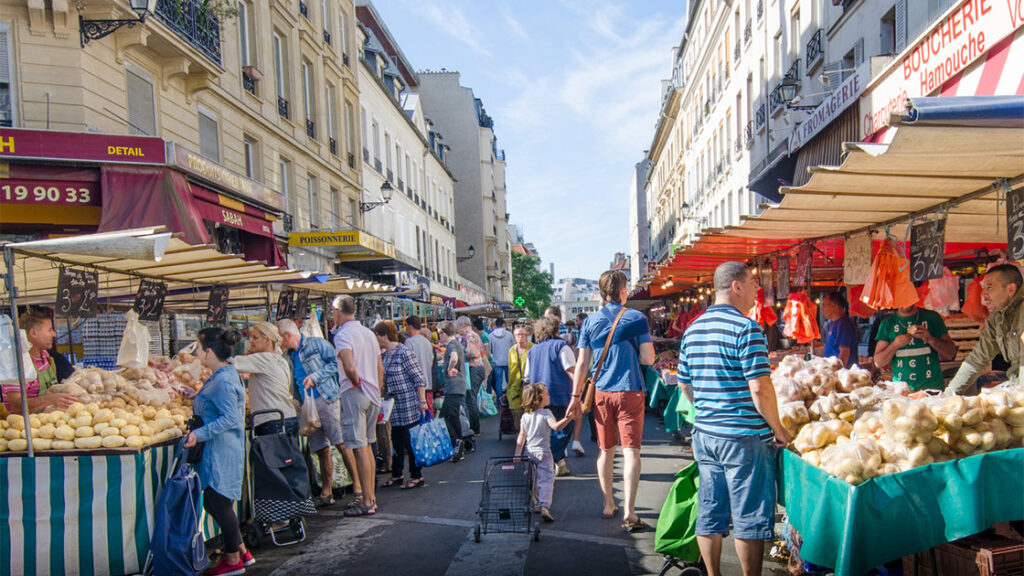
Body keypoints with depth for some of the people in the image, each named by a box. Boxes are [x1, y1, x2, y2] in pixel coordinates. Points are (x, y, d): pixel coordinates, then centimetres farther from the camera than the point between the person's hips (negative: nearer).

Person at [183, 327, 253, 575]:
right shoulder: (225, 374, 11)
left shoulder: (223, 381, -21)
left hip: (222, 451, -10)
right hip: (217, 450, 10)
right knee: (213, 502, 16)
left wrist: (200, 434, -27)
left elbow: (230, 418, -26)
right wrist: (195, 398, 29)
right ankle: (241, 551, 26)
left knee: (219, 503, 1)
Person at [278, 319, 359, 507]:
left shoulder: (316, 344, -1)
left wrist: (316, 377, -13)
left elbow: (336, 362, -7)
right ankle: (326, 494, 17)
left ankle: (358, 486, -6)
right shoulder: (288, 356, 19)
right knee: (321, 449, 10)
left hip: (326, 399, -6)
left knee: (342, 443, -10)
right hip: (306, 406, 7)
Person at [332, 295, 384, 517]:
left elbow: (349, 367, -28)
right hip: (373, 394, 8)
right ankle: (371, 497, 22)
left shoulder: (342, 335, -12)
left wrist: (356, 382, -10)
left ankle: (367, 503, 0)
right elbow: (380, 369, 15)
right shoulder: (369, 333, 13)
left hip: (354, 394, -8)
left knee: (360, 449, -4)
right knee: (367, 445, 15)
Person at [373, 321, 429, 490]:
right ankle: (397, 474, 27)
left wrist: (422, 402, -17)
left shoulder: (404, 353, -14)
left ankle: (417, 476, 10)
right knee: (397, 441, 15)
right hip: (395, 407, 8)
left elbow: (419, 379, -15)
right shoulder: (383, 356, 10)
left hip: (409, 405, -8)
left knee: (411, 441, -1)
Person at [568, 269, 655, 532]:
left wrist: (576, 396, 9)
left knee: (605, 451, 14)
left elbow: (582, 363, 3)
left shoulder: (590, 321, 4)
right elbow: (648, 359, -6)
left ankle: (608, 506, 24)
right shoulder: (637, 318, -4)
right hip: (630, 392, -3)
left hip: (601, 393, 3)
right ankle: (629, 512, -6)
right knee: (631, 451, -2)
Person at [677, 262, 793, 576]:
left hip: (704, 433, 7)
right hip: (744, 437, -7)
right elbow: (760, 388, -18)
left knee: (710, 515, 14)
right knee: (749, 519, 5)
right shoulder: (746, 328, -15)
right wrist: (777, 429, -6)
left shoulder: (692, 329, 9)